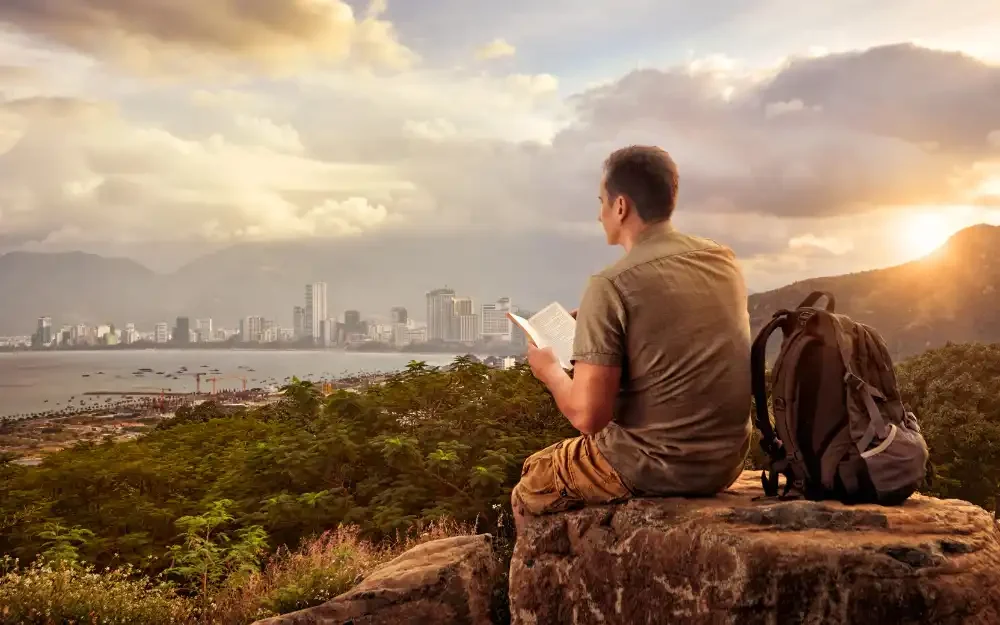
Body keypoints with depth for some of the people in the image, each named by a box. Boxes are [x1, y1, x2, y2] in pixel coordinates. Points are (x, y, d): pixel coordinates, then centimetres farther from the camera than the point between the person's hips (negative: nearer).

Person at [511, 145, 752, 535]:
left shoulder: (612, 286, -19)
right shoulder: (724, 260, 1)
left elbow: (587, 416, -20)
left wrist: (549, 370, -1)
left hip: (656, 468, -7)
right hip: (727, 462, 7)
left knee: (528, 490, 20)